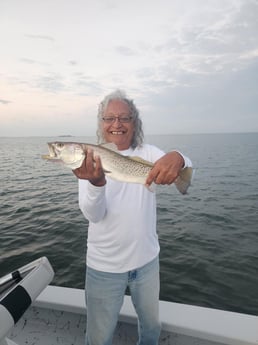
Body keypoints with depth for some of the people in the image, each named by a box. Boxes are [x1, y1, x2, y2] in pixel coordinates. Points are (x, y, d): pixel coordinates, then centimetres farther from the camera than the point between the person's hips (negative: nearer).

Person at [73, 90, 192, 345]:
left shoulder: (148, 154, -5)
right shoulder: (90, 161, -9)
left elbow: (186, 170, -24)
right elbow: (93, 215, -21)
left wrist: (177, 159, -48)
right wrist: (97, 182, -42)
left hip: (147, 260, 2)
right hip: (104, 267, -1)